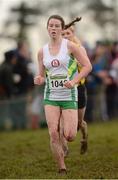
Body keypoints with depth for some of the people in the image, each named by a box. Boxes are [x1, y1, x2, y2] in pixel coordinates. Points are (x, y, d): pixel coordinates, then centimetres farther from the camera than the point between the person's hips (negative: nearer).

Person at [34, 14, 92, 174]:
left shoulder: (69, 46, -4)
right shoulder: (42, 51, 7)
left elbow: (87, 66, -5)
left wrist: (74, 81, -17)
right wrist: (39, 80, -9)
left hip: (69, 96, -3)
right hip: (51, 96, 3)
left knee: (69, 136, -9)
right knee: (53, 134, -11)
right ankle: (62, 169, 1)